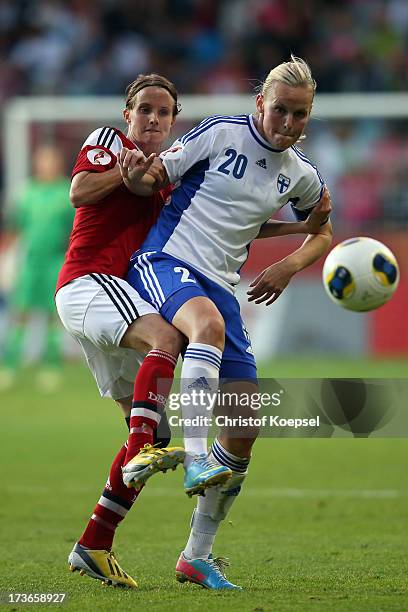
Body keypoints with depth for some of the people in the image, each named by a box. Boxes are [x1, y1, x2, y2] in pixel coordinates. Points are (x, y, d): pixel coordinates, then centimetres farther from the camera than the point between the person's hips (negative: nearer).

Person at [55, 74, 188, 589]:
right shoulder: (108, 141, 6)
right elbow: (80, 192, -10)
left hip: (121, 297, 8)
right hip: (89, 281, -8)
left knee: (155, 430, 3)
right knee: (166, 337, -36)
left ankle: (93, 547, 5)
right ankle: (142, 452, -52)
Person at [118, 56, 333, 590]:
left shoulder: (301, 175, 8)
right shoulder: (221, 134, -5)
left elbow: (322, 233, 24)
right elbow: (155, 181, -1)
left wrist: (289, 266, 4)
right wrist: (137, 175, -25)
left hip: (220, 285, 6)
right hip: (163, 261, -6)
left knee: (246, 425, -1)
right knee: (208, 324, -42)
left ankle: (198, 556, 10)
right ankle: (196, 460, -47)